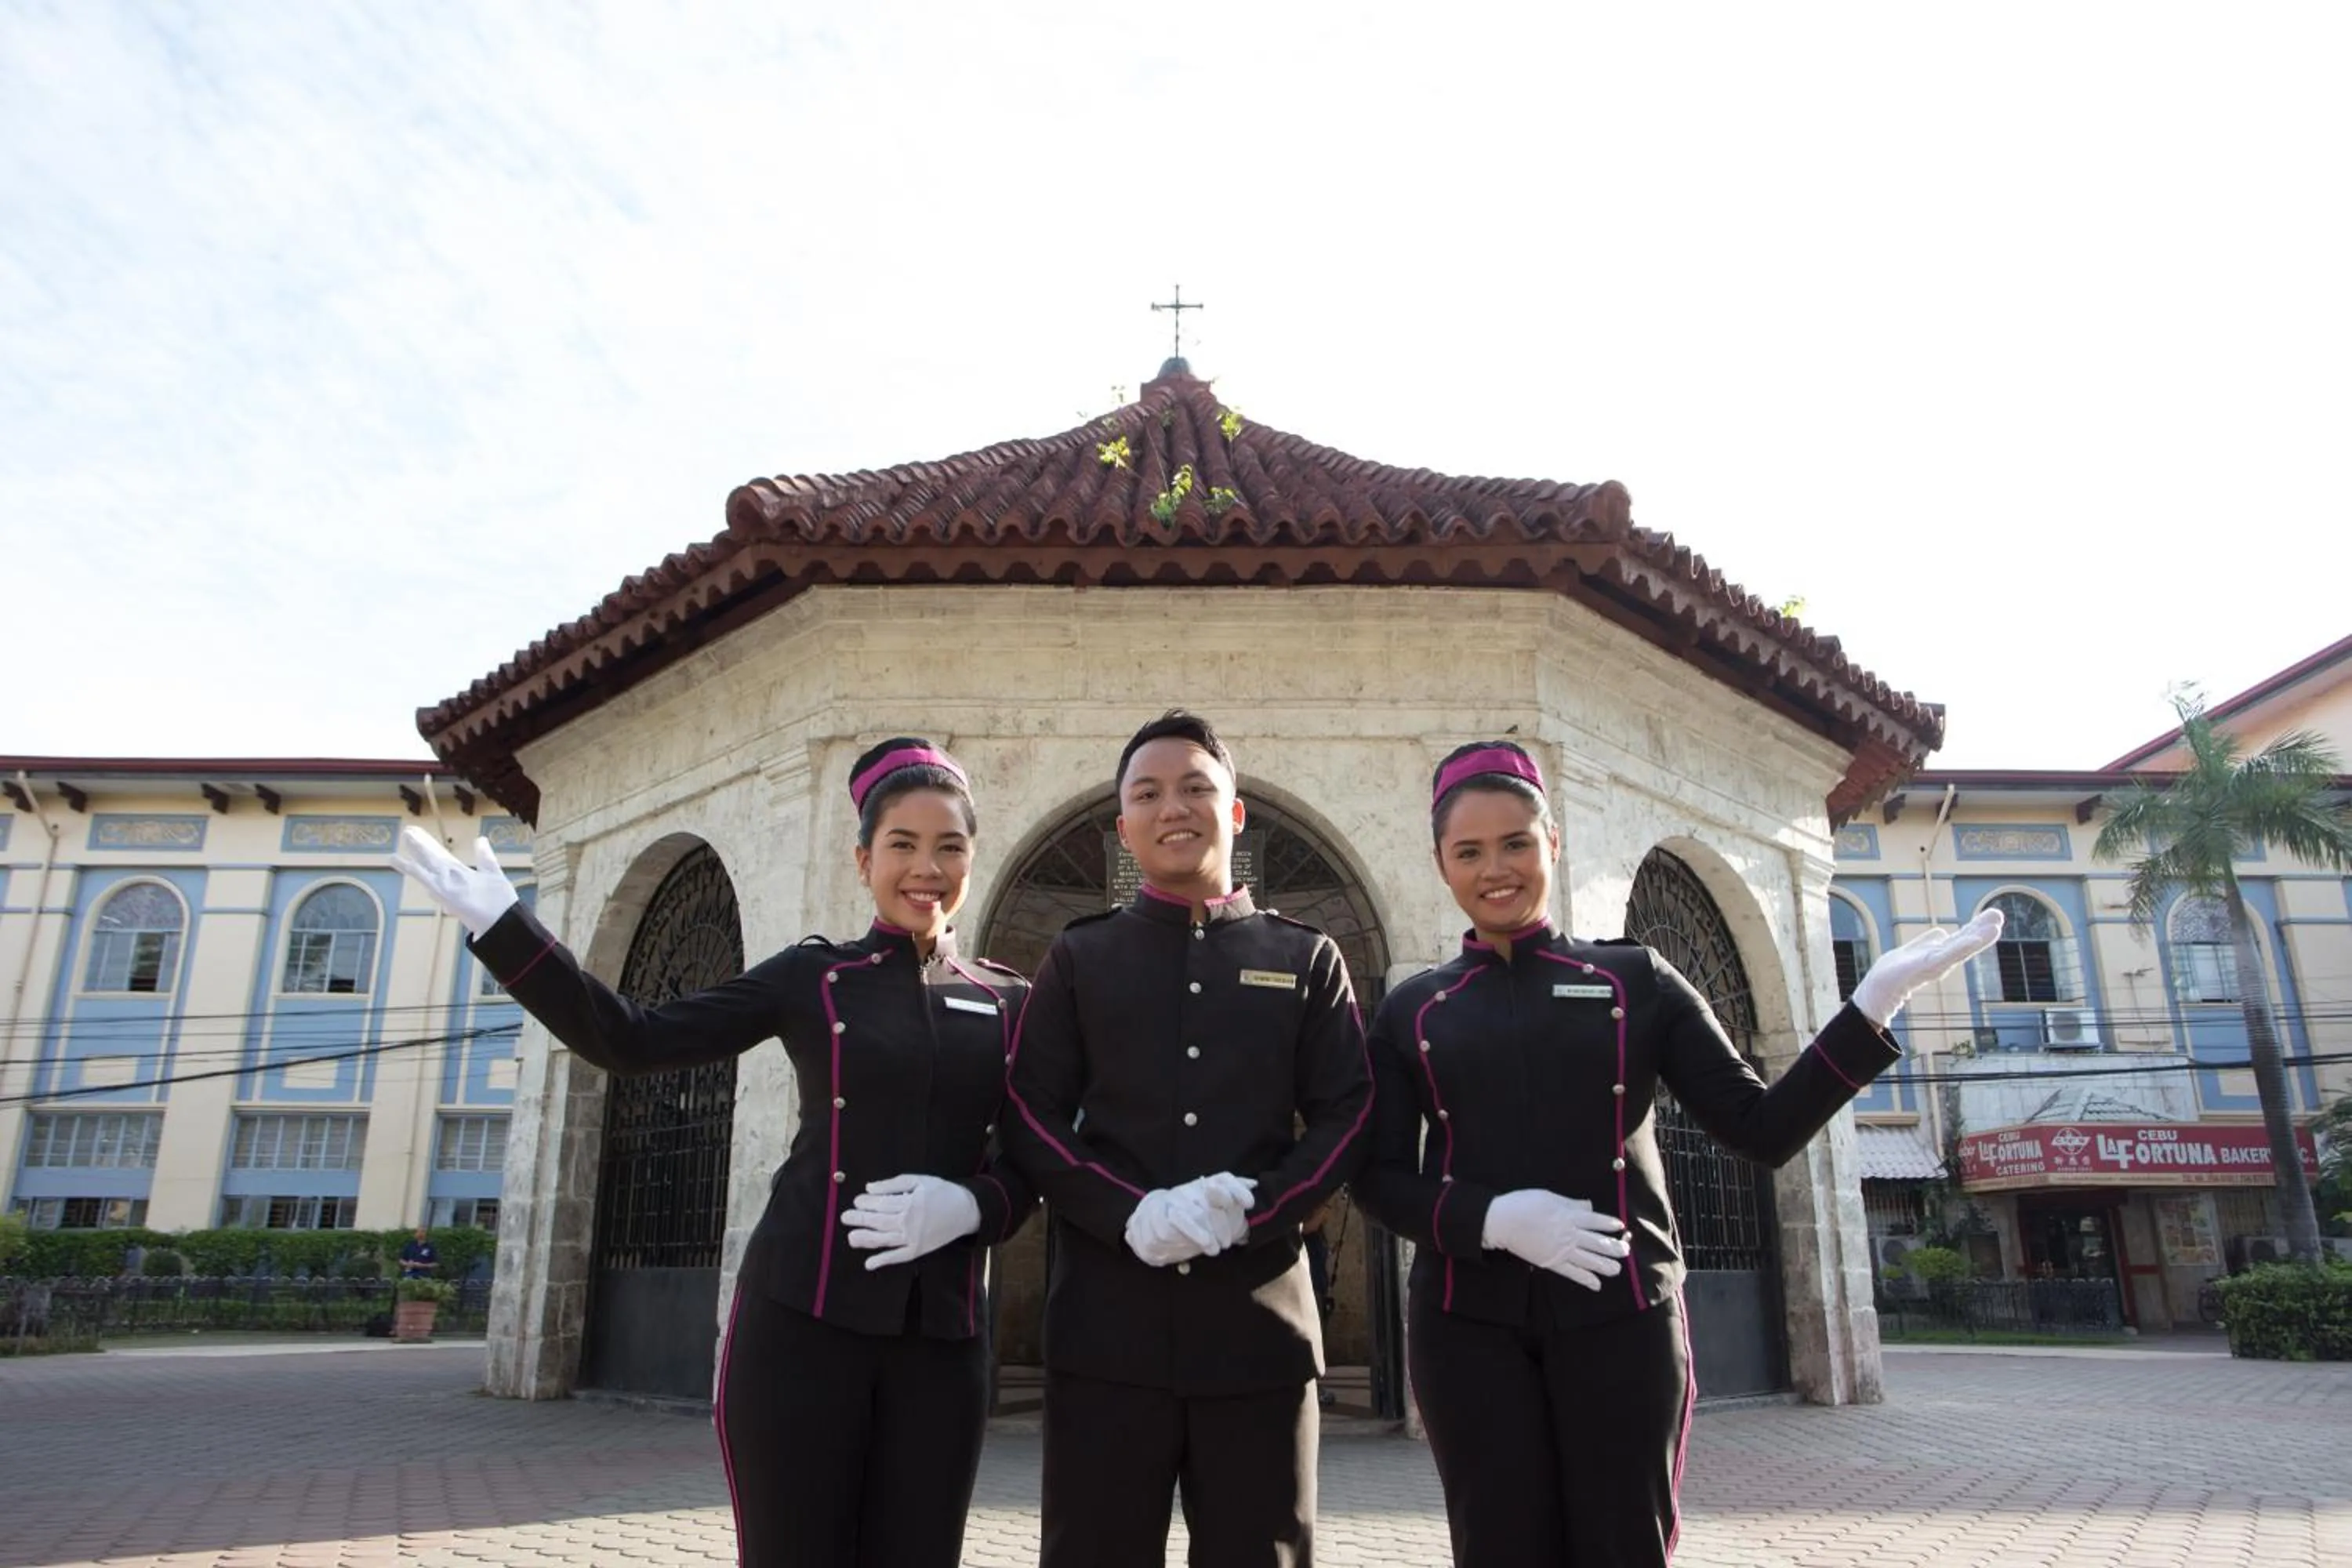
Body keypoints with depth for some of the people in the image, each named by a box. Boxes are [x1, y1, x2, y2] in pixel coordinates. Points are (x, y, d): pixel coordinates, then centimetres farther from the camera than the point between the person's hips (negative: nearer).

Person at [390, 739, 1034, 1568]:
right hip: (800, 1316, -2)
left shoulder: (1007, 1000, 7)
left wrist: (971, 1205, -13)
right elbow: (634, 1040, -1)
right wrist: (503, 928, -8)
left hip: (941, 1335, 2)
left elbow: (1030, 1166, 9)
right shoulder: (812, 976, 3)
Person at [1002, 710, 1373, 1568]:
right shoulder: (1079, 957, 10)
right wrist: (1129, 1214, -14)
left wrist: (1253, 1210, -13)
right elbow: (1031, 1115, 2)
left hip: (1259, 1318, 1)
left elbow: (1348, 1115, 4)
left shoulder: (1307, 958, 11)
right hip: (1107, 1319, 0)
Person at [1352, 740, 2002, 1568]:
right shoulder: (1411, 1010, 7)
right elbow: (1377, 1176, 2)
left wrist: (1872, 1005, -8)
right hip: (1469, 1324, 1)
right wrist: (1490, 1218, -15)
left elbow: (1763, 1128, 2)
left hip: (1620, 1313, 0)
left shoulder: (1635, 979, 6)